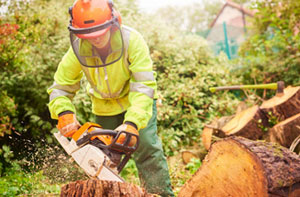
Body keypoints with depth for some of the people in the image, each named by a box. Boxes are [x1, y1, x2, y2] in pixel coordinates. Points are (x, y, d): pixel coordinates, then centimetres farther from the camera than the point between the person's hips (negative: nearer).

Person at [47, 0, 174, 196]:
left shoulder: (131, 40, -31)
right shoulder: (78, 49, -22)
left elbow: (143, 86, -34)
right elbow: (60, 88, -14)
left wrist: (132, 123, -45)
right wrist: (65, 114, -34)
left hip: (136, 101, -3)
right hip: (104, 106, 3)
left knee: (147, 145, -16)